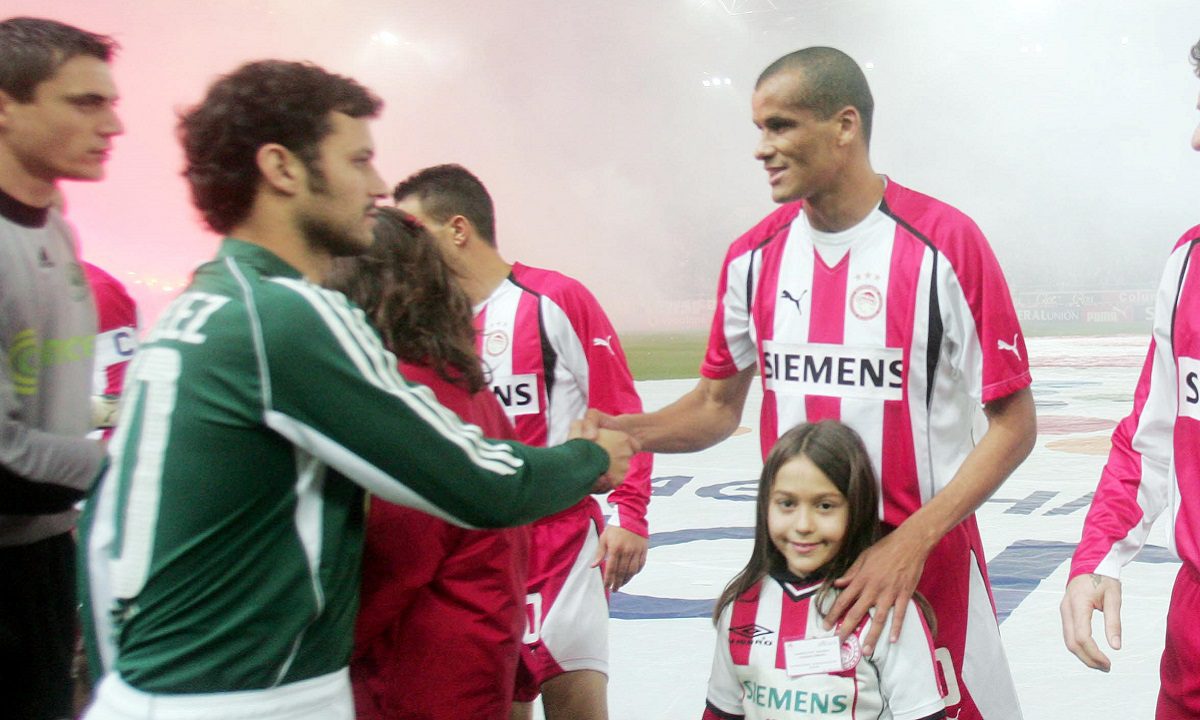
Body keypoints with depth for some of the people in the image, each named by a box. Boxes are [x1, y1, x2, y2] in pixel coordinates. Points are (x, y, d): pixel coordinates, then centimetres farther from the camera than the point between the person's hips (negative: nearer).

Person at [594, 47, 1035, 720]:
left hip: (927, 560, -4)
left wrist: (912, 541, -19)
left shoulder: (946, 243, -12)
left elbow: (1014, 425, -10)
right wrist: (621, 432, -7)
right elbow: (720, 405, 11)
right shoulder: (755, 257, 2)